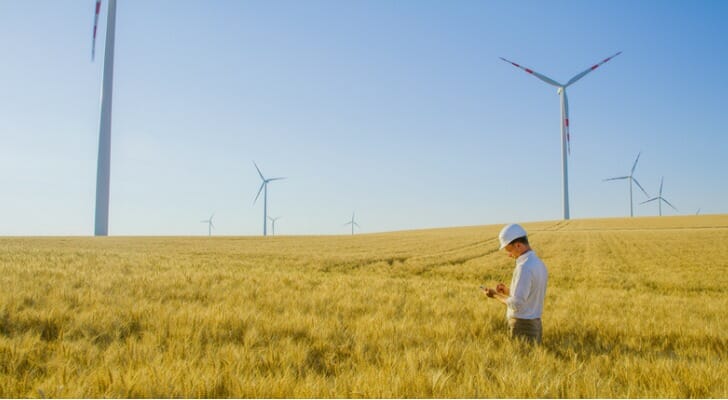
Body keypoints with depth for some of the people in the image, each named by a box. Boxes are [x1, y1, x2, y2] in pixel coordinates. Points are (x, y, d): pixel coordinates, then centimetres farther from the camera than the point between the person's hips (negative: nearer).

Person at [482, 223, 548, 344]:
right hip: (535, 325, 9)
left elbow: (517, 304, -23)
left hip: (522, 327, -9)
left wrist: (496, 295, -9)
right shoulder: (539, 264, 9)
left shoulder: (524, 267, -21)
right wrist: (508, 291, 13)